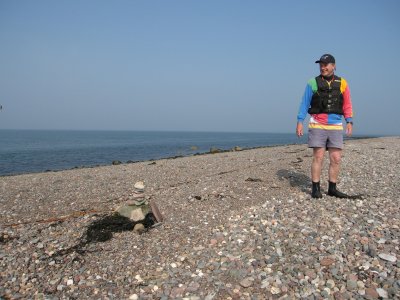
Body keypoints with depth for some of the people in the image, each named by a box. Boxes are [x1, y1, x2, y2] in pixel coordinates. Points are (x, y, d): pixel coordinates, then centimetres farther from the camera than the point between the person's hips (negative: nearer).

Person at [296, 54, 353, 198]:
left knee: (336, 159, 2)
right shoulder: (313, 83, 3)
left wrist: (349, 122, 0)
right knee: (318, 157, -4)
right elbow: (305, 103, 3)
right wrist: (300, 122, -3)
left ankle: (332, 188, 14)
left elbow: (347, 105, 9)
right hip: (317, 125, -2)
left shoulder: (342, 83, 8)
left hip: (336, 127, 3)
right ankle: (316, 188, 4)